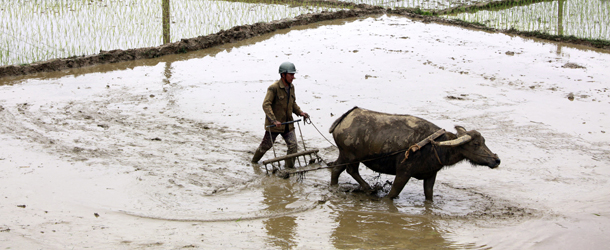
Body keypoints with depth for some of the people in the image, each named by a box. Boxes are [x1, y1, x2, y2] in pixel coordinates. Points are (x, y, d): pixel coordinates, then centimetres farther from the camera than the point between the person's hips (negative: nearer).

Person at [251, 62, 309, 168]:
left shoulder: (291, 87, 4)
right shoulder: (274, 88, -19)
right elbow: (266, 105, -23)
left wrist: (300, 112, 0)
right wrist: (274, 120, -31)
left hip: (288, 124, 6)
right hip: (274, 124, -5)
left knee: (293, 145, -6)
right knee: (266, 145, 10)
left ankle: (290, 167, 7)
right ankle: (254, 161, 35)